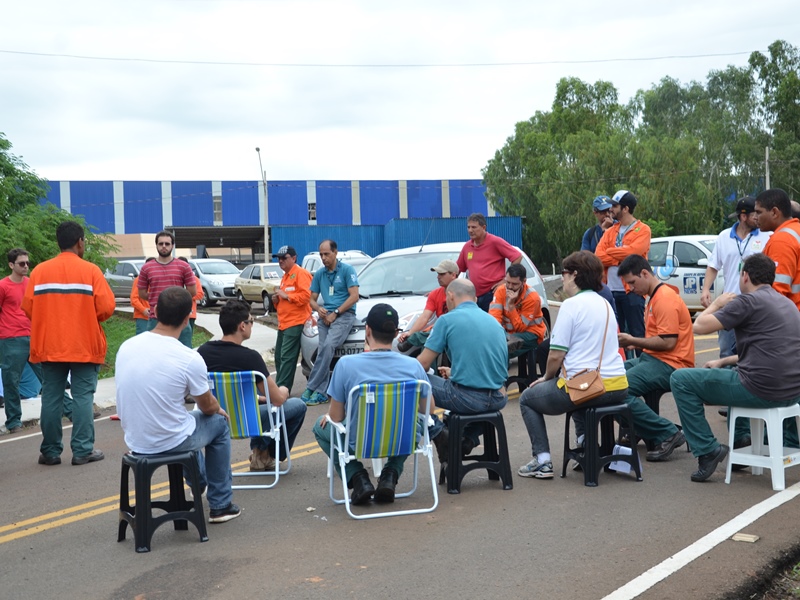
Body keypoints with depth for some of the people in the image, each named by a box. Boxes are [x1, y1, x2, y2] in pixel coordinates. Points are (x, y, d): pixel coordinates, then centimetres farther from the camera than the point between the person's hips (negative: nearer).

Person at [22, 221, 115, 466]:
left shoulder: (40, 270, 1)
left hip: (49, 346, 3)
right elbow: (106, 307, -12)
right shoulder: (90, 270, -7)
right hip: (84, 346, -3)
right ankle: (83, 451, 2)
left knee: (51, 398, 8)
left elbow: (28, 307, -1)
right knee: (83, 396, 2)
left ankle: (51, 452, 12)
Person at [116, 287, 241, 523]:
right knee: (219, 423, 22)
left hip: (134, 440, 6)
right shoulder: (190, 359, -22)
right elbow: (208, 407, -4)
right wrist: (219, 410, 22)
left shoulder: (126, 346, -6)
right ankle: (221, 505, 27)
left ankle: (199, 483, 57)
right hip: (170, 443, -6)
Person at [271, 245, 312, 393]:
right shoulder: (285, 277, 23)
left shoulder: (301, 274, -7)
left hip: (295, 322, -10)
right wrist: (277, 300, 11)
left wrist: (286, 295, -15)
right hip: (283, 323, 10)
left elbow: (306, 295, -20)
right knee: (279, 357, 11)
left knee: (287, 357, -12)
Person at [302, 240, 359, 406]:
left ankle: (311, 387, -23)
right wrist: (319, 309, -5)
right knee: (324, 350, -12)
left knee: (328, 346, -25)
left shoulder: (347, 270, -1)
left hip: (344, 315, -5)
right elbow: (312, 299, 19)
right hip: (325, 316, 5)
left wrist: (335, 313, -11)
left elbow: (354, 296, -7)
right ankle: (321, 393, -12)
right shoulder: (319, 274, 15)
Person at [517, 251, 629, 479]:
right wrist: (552, 377, 23)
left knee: (527, 398, 15)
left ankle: (542, 461, 6)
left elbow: (556, 356, -14)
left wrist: (547, 378, 7)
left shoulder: (572, 304, -11)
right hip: (618, 388, 8)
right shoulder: (605, 304, 14)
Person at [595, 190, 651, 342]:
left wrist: (610, 251, -3)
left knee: (636, 333, -2)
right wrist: (621, 258, -11)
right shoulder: (610, 231, 15)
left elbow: (632, 251, -18)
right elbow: (598, 256, 2)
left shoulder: (642, 230, -1)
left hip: (632, 291, -6)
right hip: (611, 291, 6)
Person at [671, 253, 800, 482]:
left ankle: (708, 450, 1)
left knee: (681, 379, 3)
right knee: (734, 372, 37)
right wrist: (724, 361, 26)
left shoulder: (748, 301, -10)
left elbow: (699, 326, -9)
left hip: (762, 390, -8)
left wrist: (716, 304, 10)